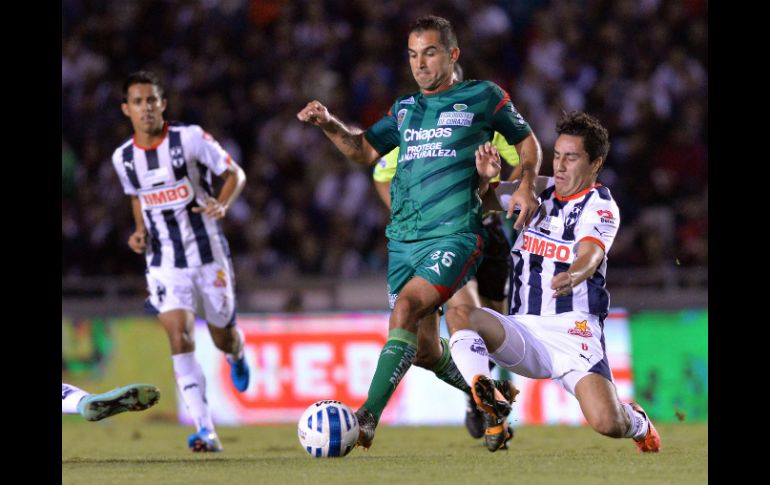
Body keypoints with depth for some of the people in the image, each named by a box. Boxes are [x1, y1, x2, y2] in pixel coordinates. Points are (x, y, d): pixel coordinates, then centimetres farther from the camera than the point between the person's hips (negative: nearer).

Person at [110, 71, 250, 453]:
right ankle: (205, 431, -20)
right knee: (179, 337, -18)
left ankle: (237, 357, 53)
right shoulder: (123, 158, 1)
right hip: (164, 262, 1)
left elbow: (235, 174, -4)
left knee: (223, 337, 11)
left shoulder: (190, 138, -11)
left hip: (208, 253, -1)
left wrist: (222, 204, -23)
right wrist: (140, 232, 3)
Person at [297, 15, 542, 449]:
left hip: (454, 234, -6)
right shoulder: (405, 109, 19)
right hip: (404, 238, 6)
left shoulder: (483, 96, 6)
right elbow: (365, 151, 22)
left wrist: (527, 186, -2)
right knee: (423, 349, 7)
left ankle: (369, 418, -35)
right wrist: (329, 125, 5)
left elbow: (526, 140, 15)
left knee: (406, 308, -27)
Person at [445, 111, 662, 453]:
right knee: (458, 315, -24)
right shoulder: (538, 192, 12)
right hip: (525, 330, 4)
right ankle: (491, 405, -27)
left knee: (607, 423, -19)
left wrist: (574, 276, -48)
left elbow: (590, 255, -24)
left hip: (574, 331, -4)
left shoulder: (600, 206, -4)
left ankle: (637, 422, 18)